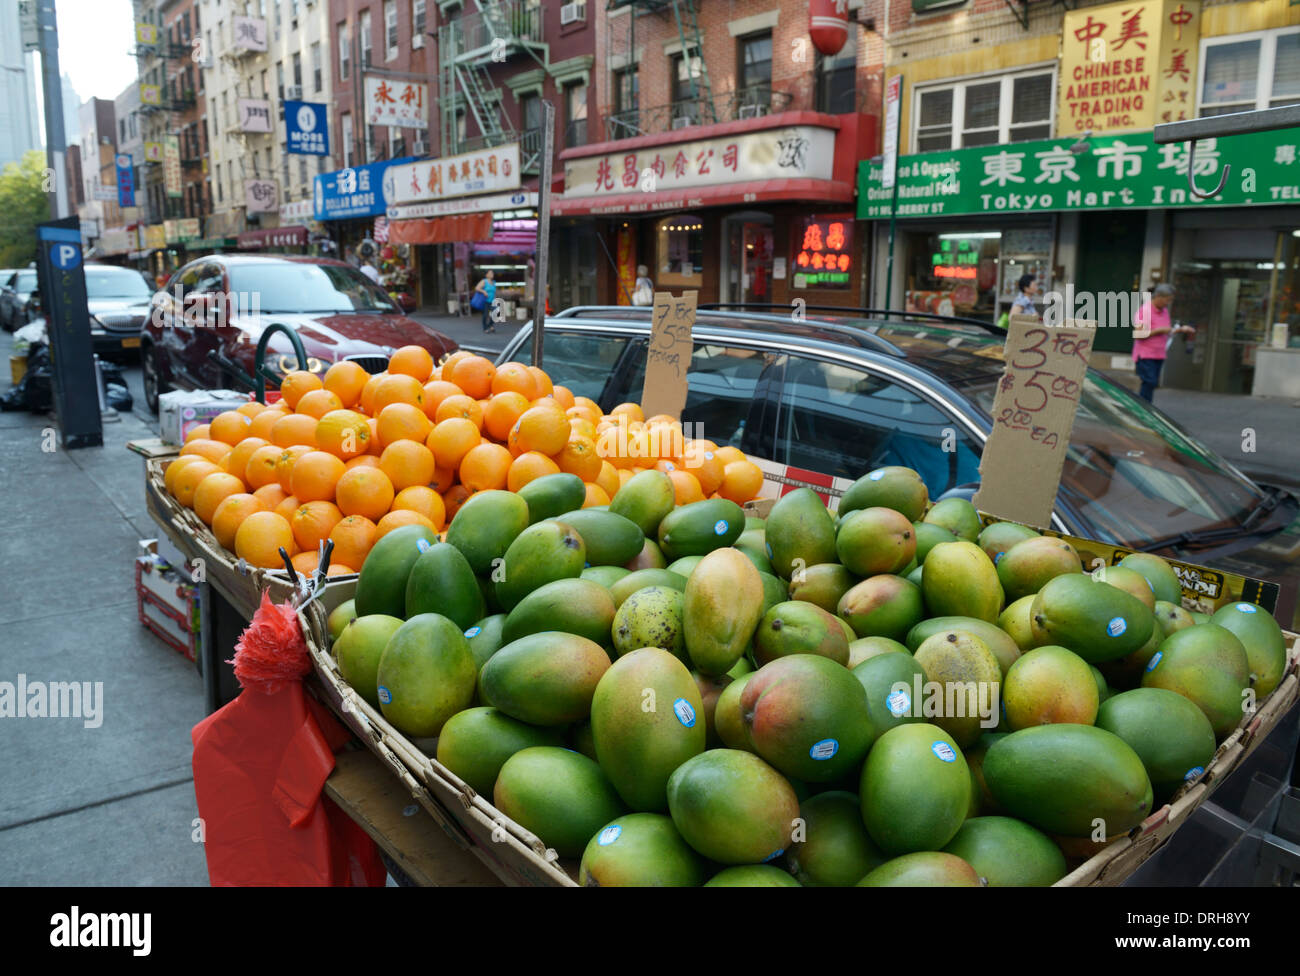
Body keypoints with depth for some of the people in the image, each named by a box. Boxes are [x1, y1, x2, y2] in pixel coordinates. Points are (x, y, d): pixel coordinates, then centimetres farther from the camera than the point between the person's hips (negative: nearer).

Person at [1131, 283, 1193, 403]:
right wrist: (1159, 330, -17)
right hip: (1145, 355, -8)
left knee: (1152, 384, 6)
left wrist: (1180, 329, 8)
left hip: (1159, 356, 8)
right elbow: (1138, 334, -19)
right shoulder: (1144, 311, -12)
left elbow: (1167, 333, 24)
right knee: (1149, 383, -16)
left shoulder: (1164, 311, 14)